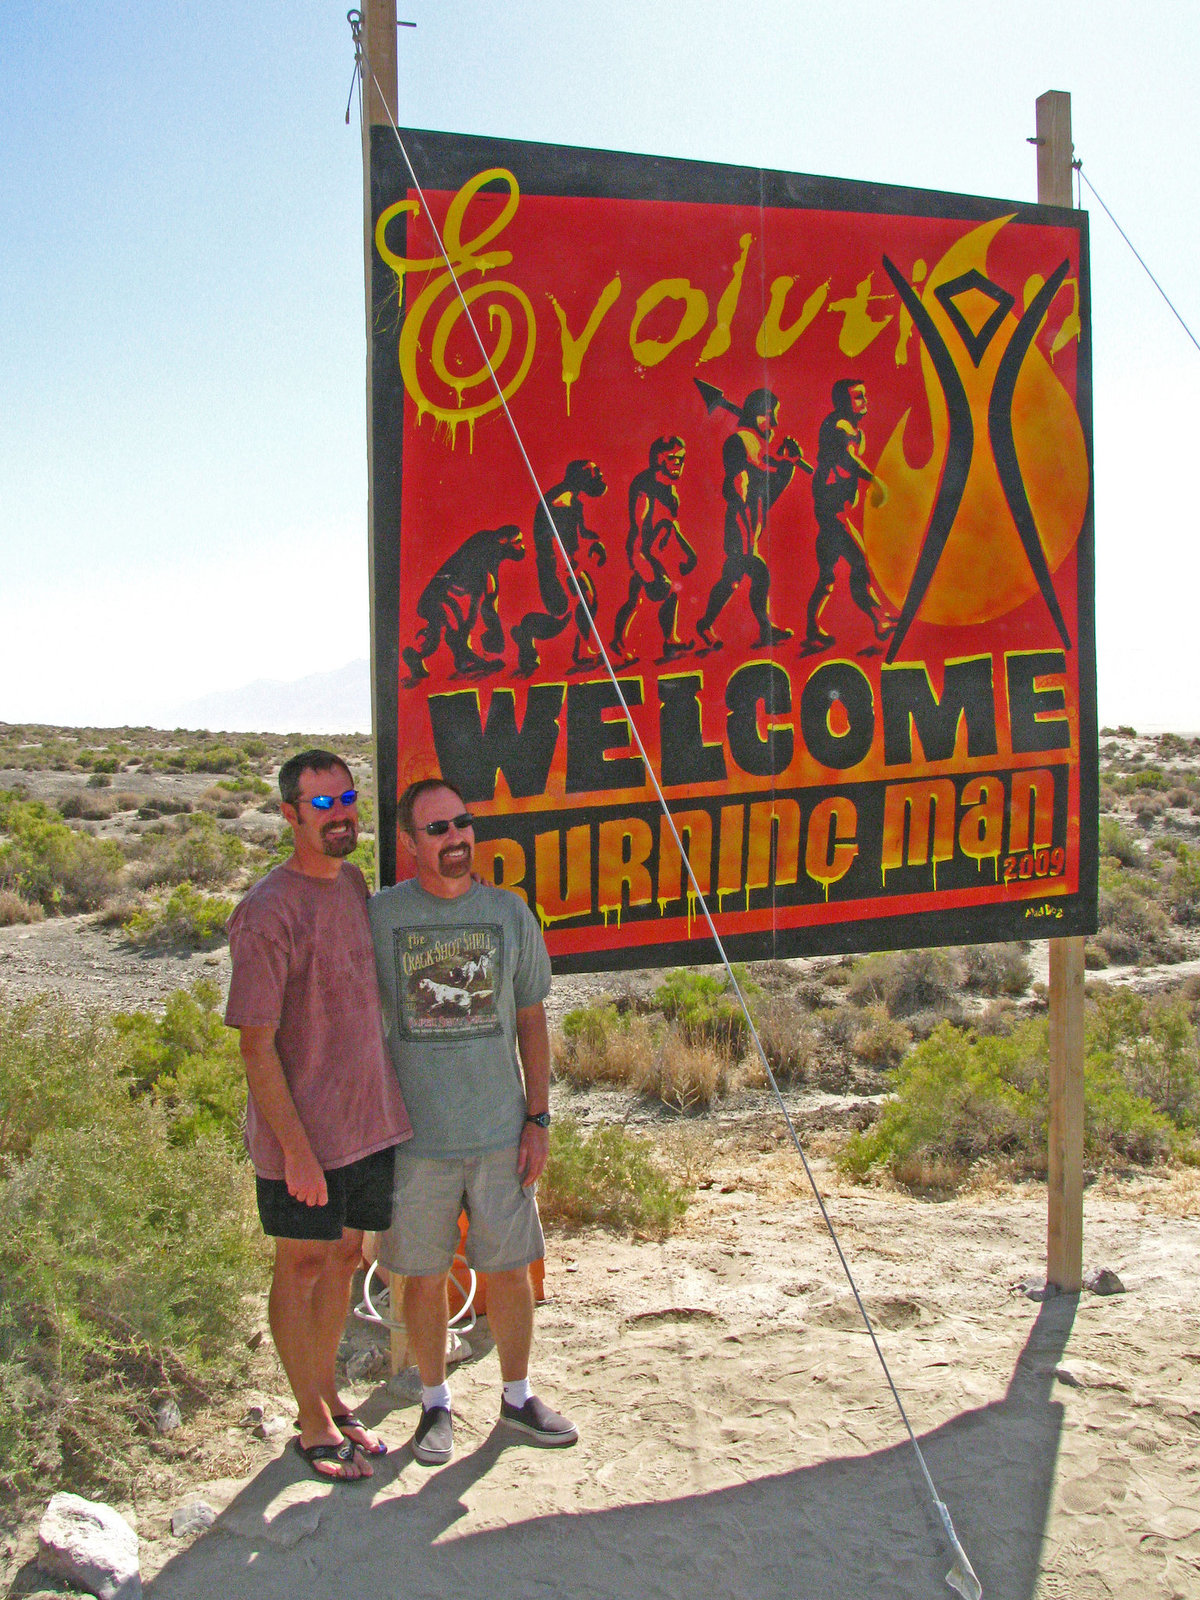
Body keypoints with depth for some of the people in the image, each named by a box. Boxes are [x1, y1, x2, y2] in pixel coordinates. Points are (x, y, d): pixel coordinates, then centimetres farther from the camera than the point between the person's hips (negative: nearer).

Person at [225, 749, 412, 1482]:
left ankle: (332, 1398, 35)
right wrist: (295, 1149, -18)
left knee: (344, 1257, 18)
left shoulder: (354, 883, 5)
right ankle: (314, 1422, 25)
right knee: (301, 1268, 9)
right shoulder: (268, 912, -19)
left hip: (372, 1120, 7)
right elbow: (257, 1045, -17)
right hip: (302, 1133, -7)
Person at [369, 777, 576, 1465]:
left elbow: (532, 1020, 7)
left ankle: (518, 1395, 31)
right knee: (425, 1277, 10)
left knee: (510, 1271, 11)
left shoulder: (509, 912, 2)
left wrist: (538, 1119, 3)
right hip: (416, 1137, -1)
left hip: (501, 1131, 2)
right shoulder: (379, 915, -4)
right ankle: (436, 1403, 30)